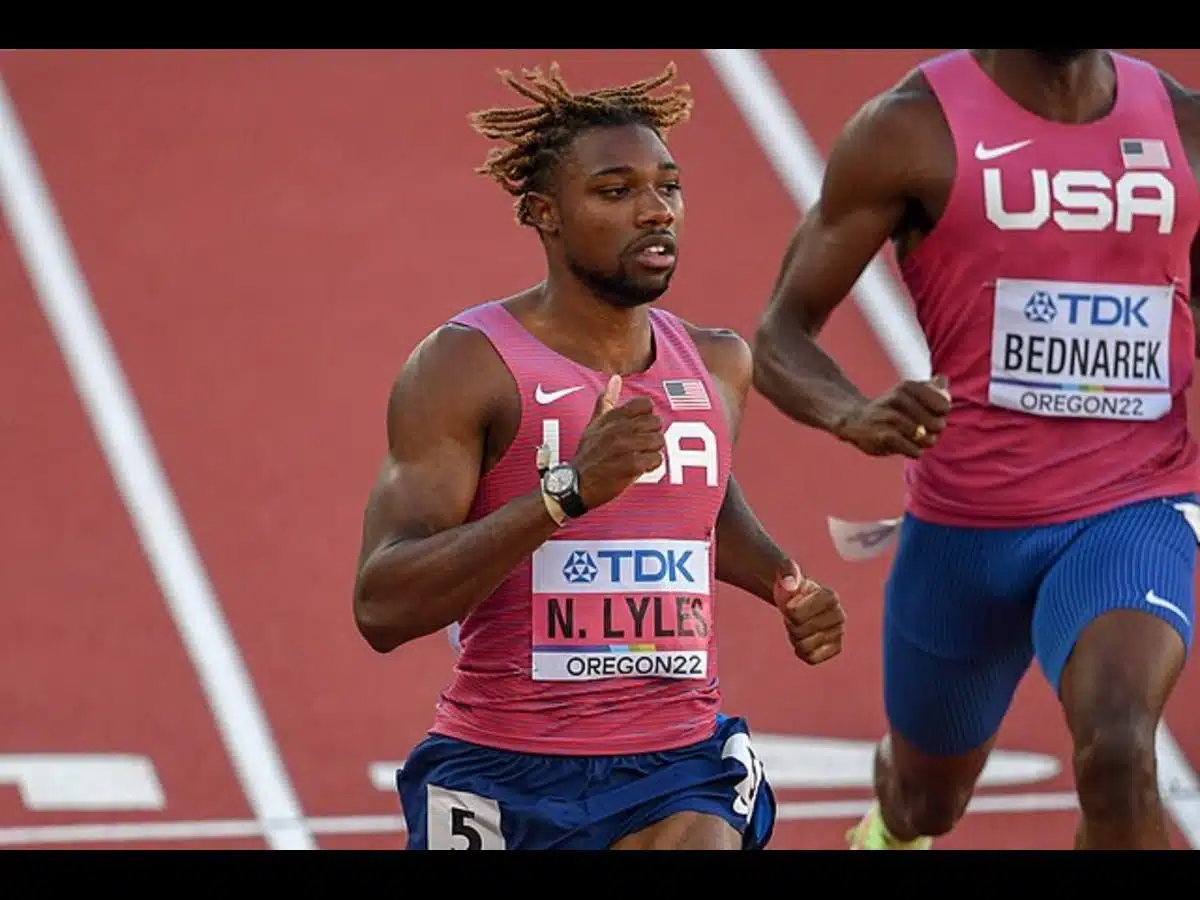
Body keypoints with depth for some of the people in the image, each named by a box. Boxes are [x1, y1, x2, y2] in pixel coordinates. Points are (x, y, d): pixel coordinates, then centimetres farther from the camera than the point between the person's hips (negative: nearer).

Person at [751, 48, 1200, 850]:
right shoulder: (913, 128, -8)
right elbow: (782, 330, -8)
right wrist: (855, 416, -30)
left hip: (1132, 510, 0)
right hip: (966, 522, 0)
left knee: (1117, 752, -29)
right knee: (926, 801, 22)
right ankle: (888, 830, 62)